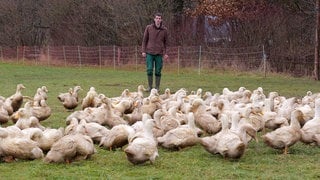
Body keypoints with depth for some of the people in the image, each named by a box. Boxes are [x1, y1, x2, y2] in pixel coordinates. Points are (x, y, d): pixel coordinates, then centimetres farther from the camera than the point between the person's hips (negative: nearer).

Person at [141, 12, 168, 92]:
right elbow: (144, 40, 7)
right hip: (149, 53, 0)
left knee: (158, 71, 1)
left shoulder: (164, 30, 4)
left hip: (159, 53, 0)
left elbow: (165, 42, 11)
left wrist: (165, 53, 6)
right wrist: (143, 51, 1)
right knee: (149, 70, -5)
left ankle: (157, 87, 10)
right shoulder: (149, 28, 2)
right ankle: (150, 86, 7)